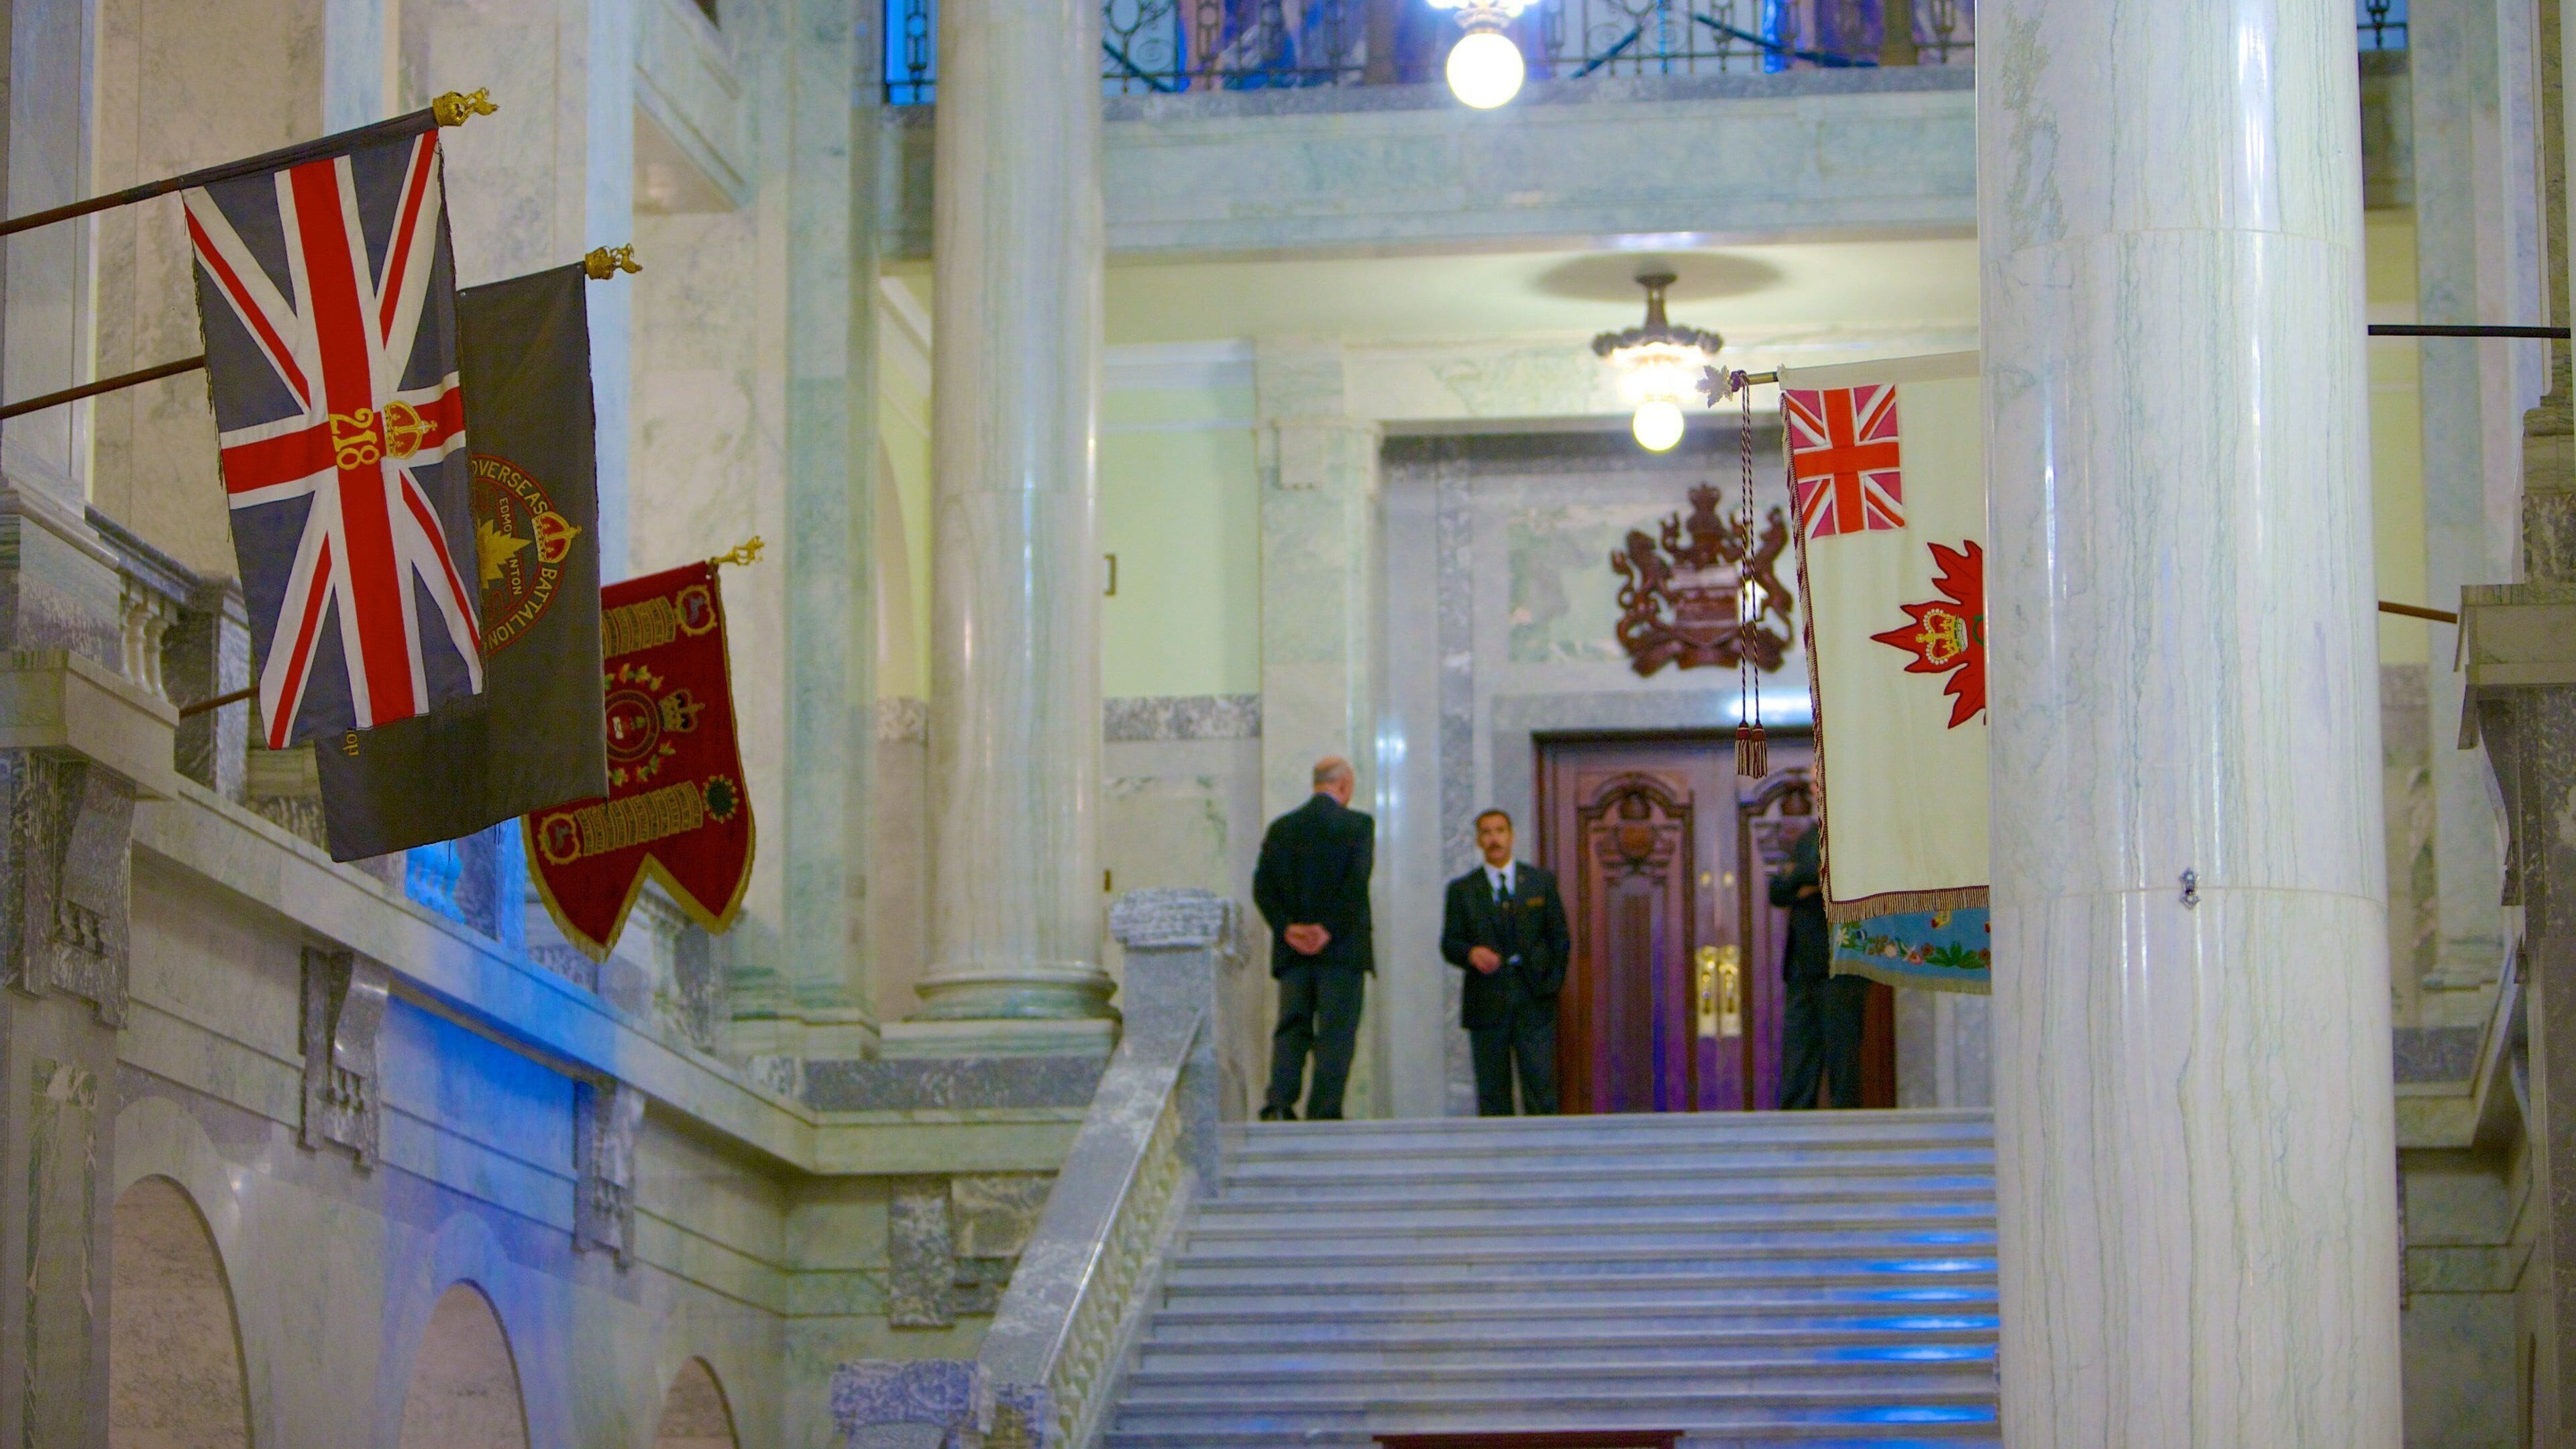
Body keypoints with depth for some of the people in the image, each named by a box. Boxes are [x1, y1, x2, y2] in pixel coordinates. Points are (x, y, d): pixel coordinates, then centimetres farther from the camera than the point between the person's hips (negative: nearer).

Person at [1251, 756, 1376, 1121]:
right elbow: (1356, 883, -13)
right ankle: (1325, 1113, -4)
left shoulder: (1281, 828, 11)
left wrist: (1287, 928, -5)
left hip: (1293, 950, 4)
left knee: (1291, 1029, 7)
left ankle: (1278, 1104, -10)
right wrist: (1330, 930, -13)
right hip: (1342, 949, -4)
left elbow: (1263, 887, 1)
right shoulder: (1358, 825, -2)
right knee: (1336, 1034, 0)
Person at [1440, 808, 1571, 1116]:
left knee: (1540, 1086, -6)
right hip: (1487, 1003, 0)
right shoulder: (1462, 890, 9)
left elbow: (1560, 938, 11)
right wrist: (1471, 953, -18)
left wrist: (1552, 984, 1)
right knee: (1492, 1094, 0)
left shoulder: (1542, 882, 11)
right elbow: (1449, 944, 4)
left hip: (1534, 999, 0)